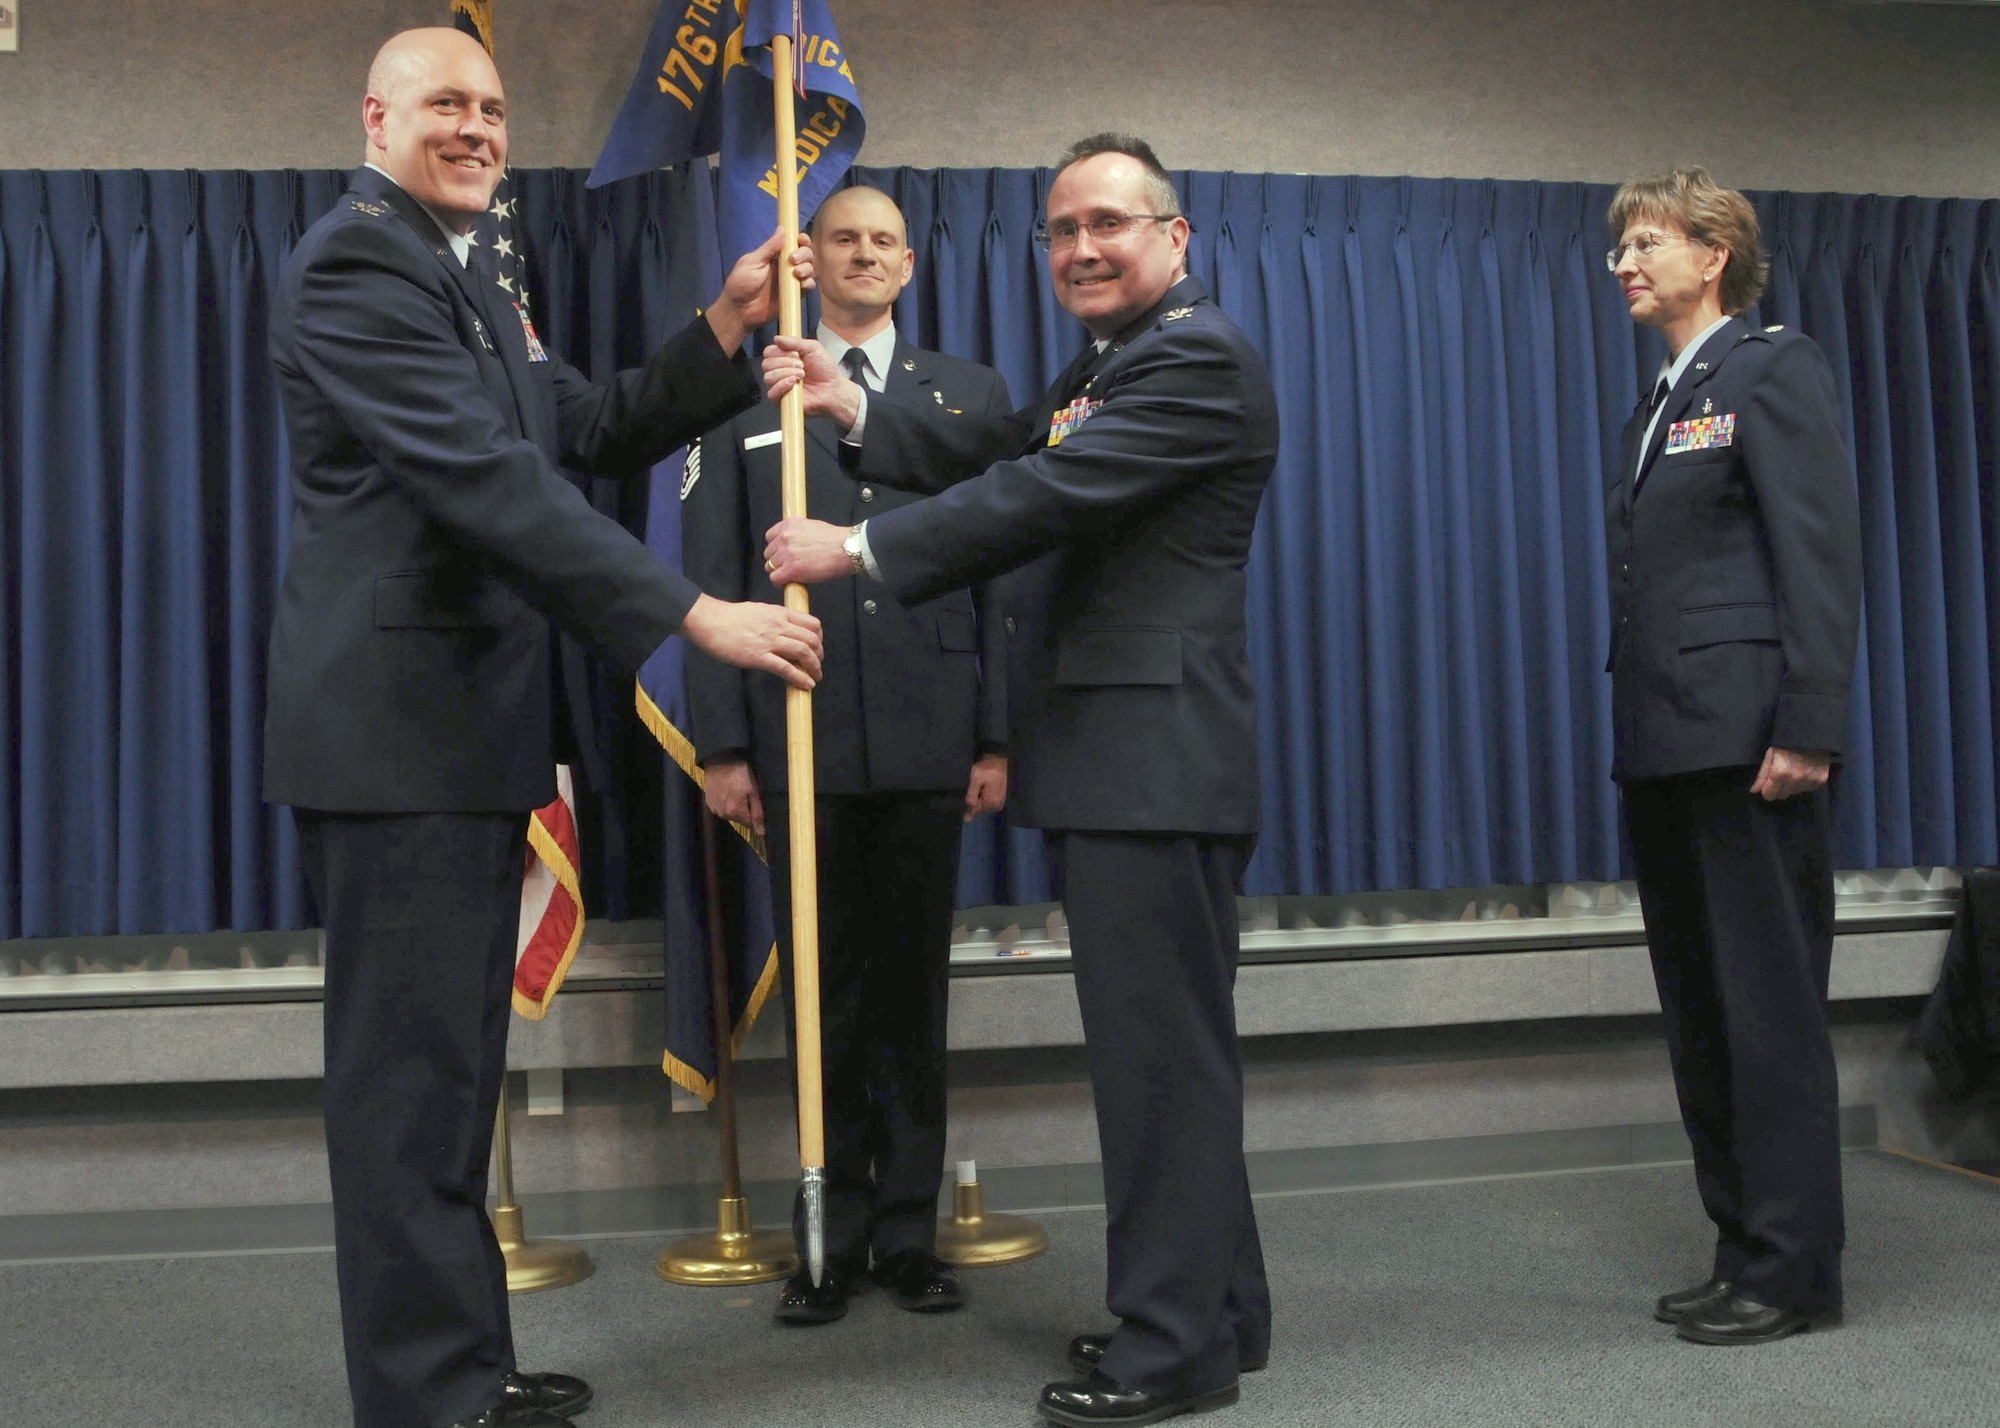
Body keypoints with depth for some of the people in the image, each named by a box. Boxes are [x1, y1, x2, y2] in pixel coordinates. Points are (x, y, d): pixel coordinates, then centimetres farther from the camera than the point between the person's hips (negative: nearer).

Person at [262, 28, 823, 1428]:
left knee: (450, 1060, 14)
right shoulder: (354, 260, -10)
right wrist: (696, 614, -23)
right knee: (413, 1064, -4)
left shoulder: (471, 288, 22)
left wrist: (729, 322, 8)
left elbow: (593, 431, 18)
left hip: (467, 717, 10)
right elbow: (489, 476, -21)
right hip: (396, 717, -10)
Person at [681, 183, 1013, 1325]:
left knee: (913, 991, 7)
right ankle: (834, 1237, 18)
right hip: (801, 741, 0)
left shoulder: (971, 394, 12)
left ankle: (909, 1231, 19)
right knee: (824, 995, 6)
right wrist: (723, 743, -3)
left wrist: (998, 736, -2)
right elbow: (712, 579, 5)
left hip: (928, 735, 1)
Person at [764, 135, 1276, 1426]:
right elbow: (994, 454, 19)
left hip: (1155, 761, -11)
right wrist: (853, 408, 9)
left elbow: (1047, 494, -18)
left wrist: (857, 549, -14)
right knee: (1169, 1039, 16)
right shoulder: (1106, 367, 24)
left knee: (1161, 1043, -5)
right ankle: (1216, 1307, 28)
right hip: (1114, 762, 11)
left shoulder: (1198, 359, -10)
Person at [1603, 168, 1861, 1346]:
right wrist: (1636, 736, 13)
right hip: (1666, 750, 9)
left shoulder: (1775, 370, -2)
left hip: (1746, 744, -9)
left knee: (1771, 1008, -3)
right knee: (1700, 1013, 11)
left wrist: (1806, 729, -19)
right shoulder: (1660, 406, 21)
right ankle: (1746, 1250, 21)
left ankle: (1793, 1270, 7)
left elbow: (1824, 554, -11)